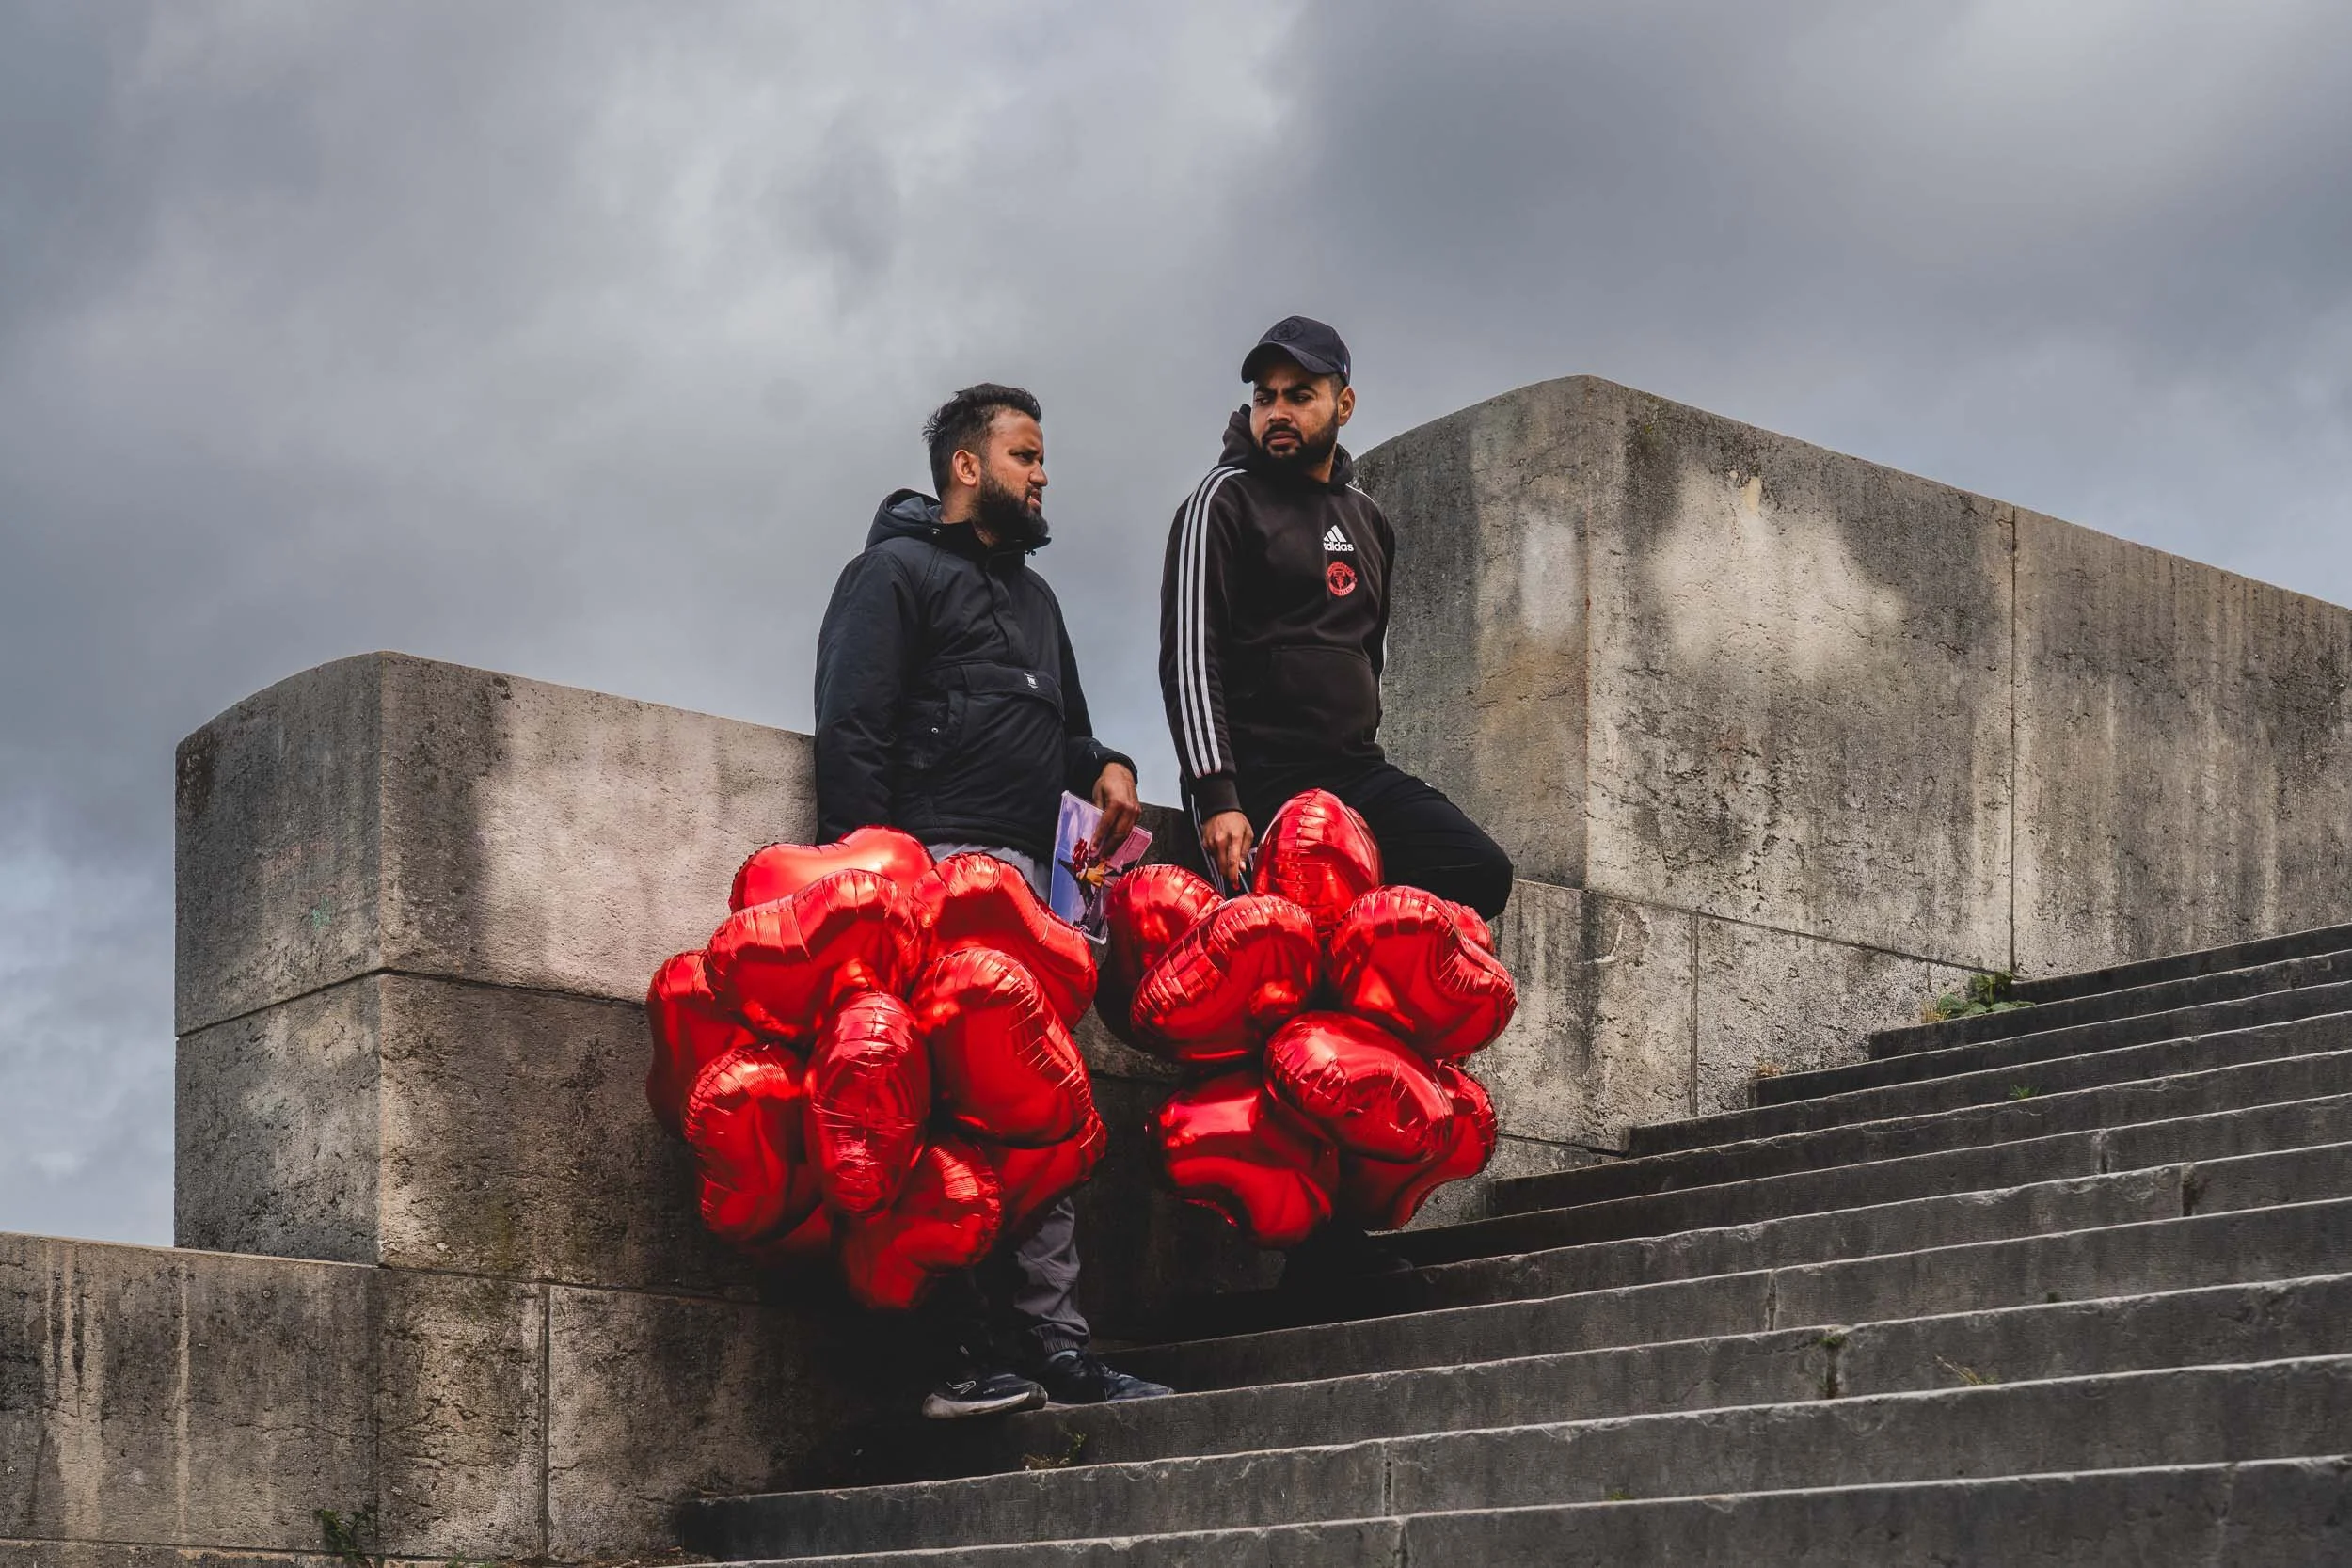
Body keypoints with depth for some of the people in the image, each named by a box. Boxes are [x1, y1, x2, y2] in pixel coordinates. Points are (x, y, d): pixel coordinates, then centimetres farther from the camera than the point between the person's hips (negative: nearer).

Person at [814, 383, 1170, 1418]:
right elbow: (850, 738, -6)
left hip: (1027, 879, 9)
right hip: (944, 860, -8)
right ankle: (971, 1358, -15)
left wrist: (1105, 766, 12)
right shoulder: (896, 573, 3)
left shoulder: (1031, 595, 29)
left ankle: (1054, 1346, 5)